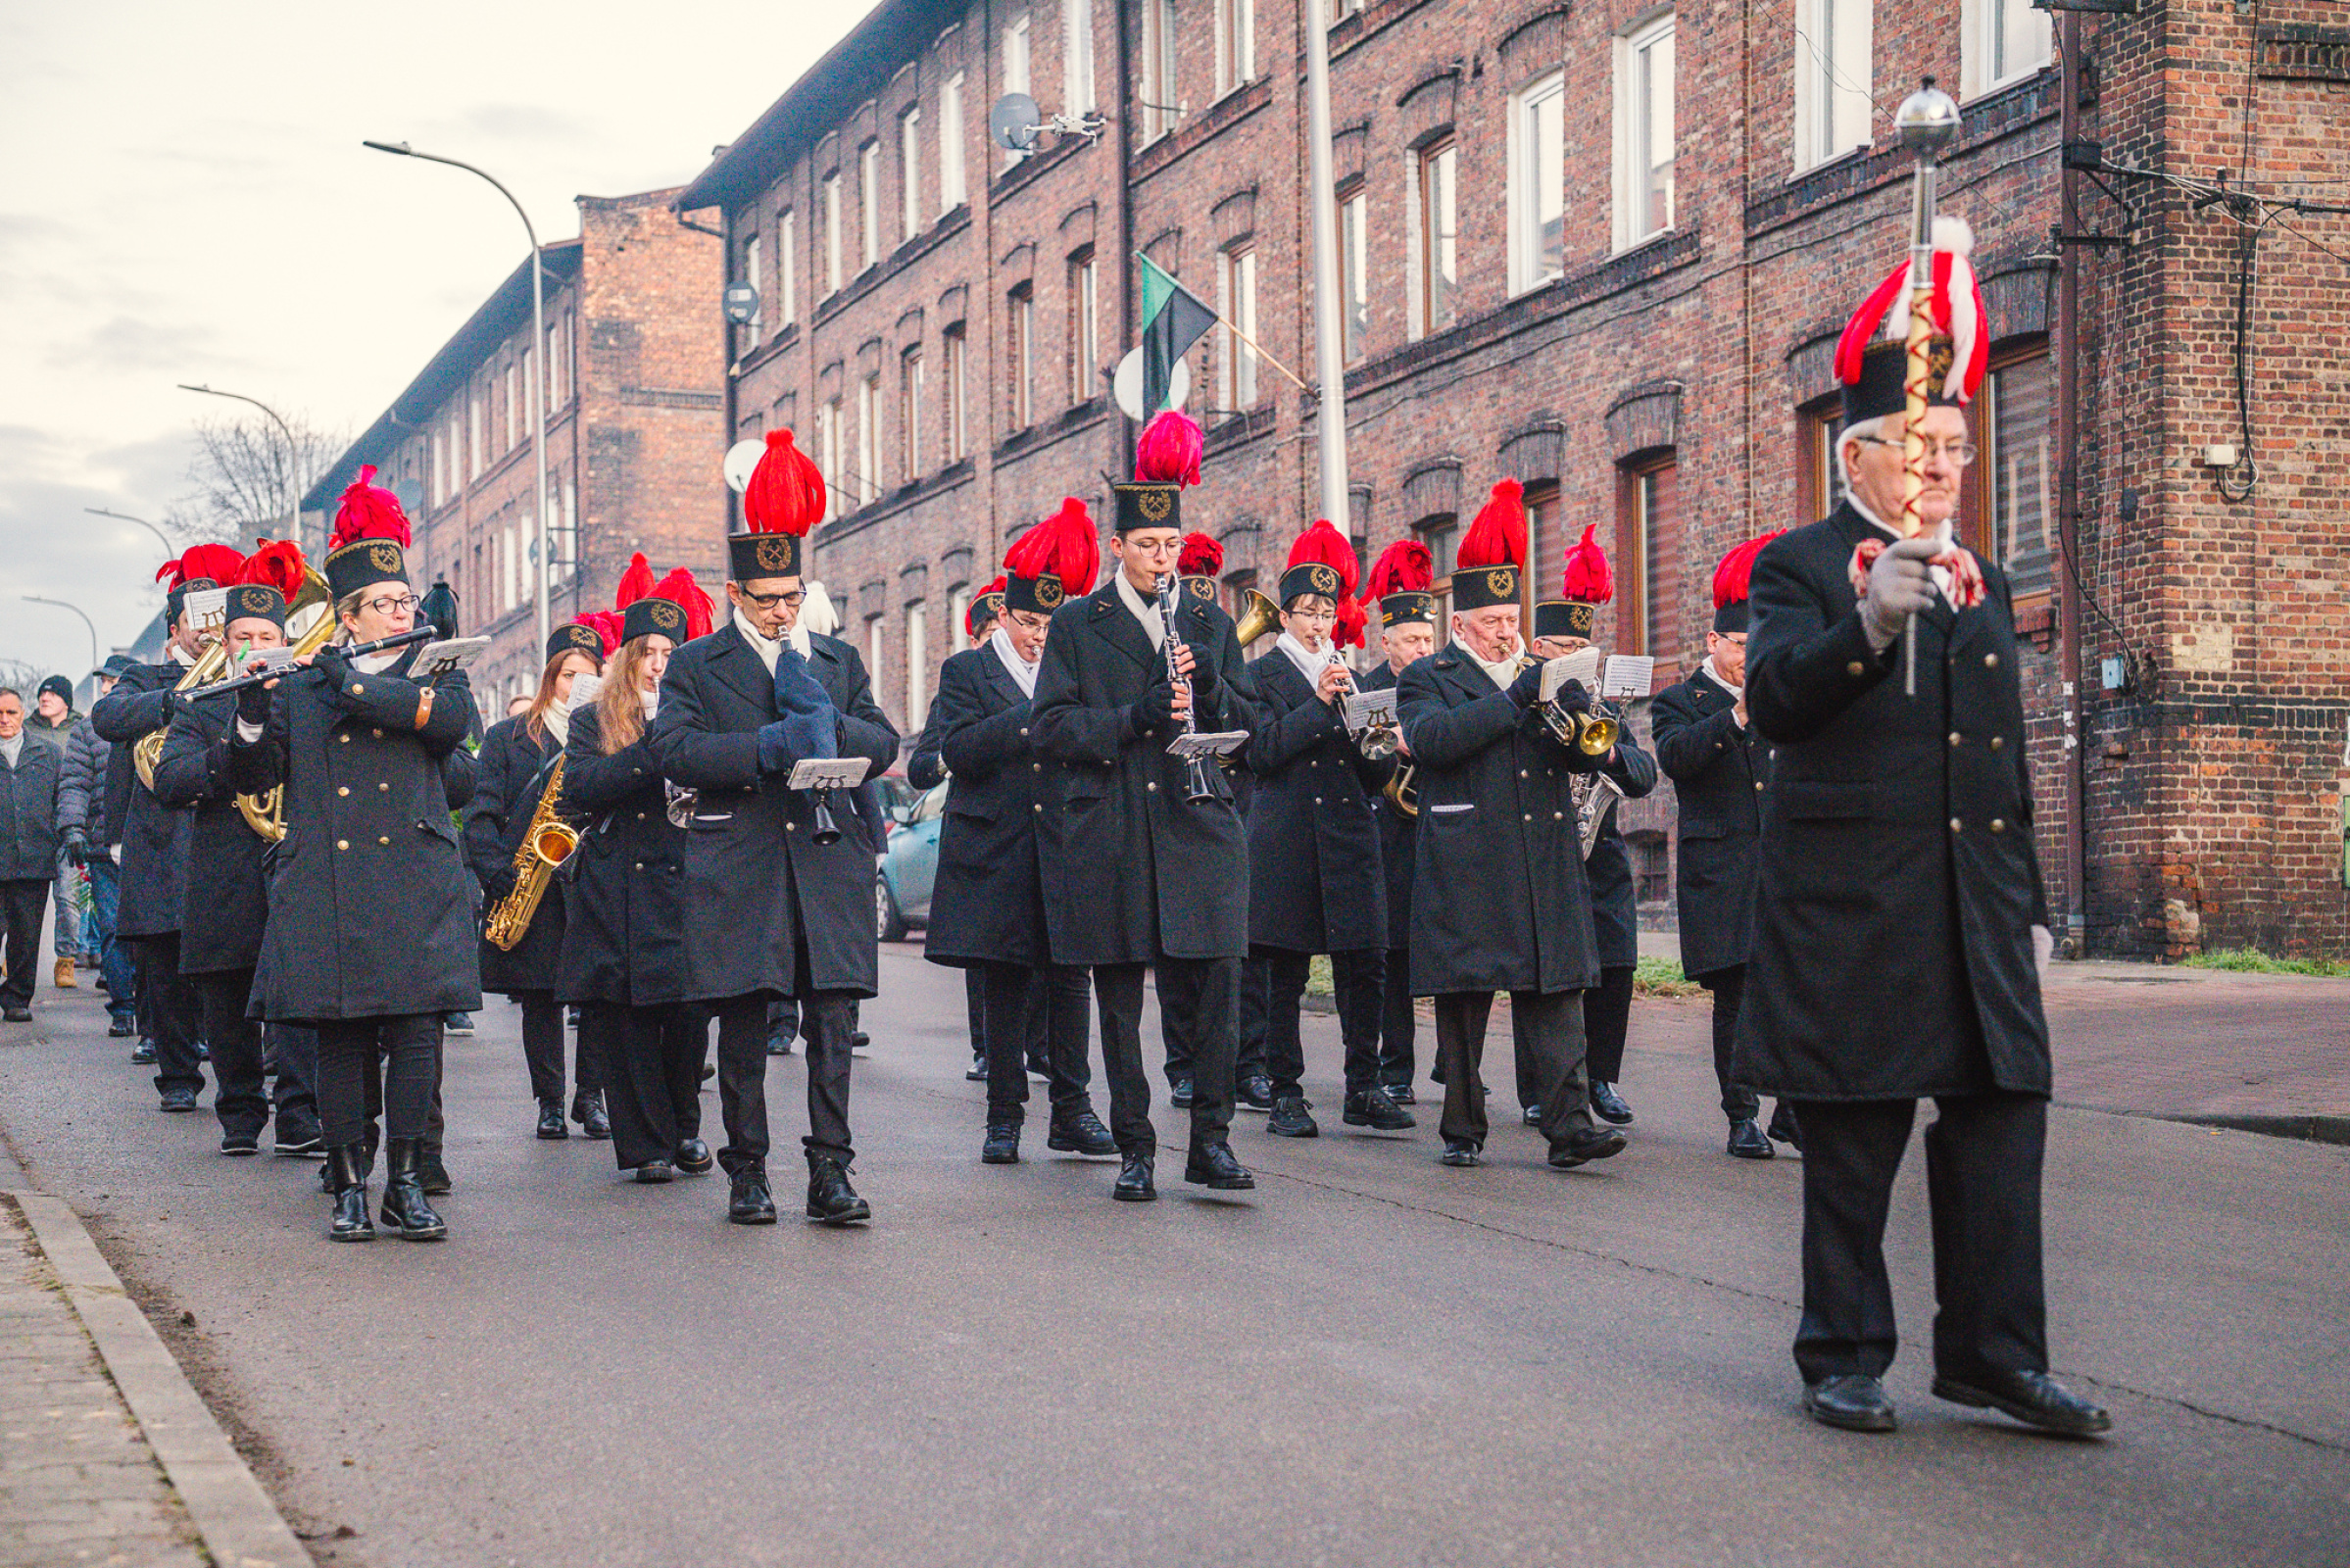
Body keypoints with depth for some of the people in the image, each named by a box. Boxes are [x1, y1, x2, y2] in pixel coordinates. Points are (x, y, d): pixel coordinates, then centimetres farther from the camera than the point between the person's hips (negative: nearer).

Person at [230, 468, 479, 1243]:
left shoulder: (437, 675, 11)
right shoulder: (299, 687, 13)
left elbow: (452, 718, -12)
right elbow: (255, 777, 9)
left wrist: (355, 685, -14)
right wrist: (252, 715, -10)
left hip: (415, 883, 0)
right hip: (325, 884, 1)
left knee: (415, 1032, -6)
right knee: (339, 1039, 0)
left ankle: (407, 1183, 1)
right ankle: (349, 1186, 7)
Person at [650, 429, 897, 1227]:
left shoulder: (837, 659, 18)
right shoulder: (696, 664, 8)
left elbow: (884, 744, 11)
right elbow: (673, 749, -7)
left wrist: (826, 718, -9)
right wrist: (765, 747, -18)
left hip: (829, 861, 2)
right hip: (738, 867, -2)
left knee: (833, 1021, -3)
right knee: (743, 1028, 1)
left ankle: (830, 1172, 0)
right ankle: (747, 1174, 10)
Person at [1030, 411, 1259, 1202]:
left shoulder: (1210, 624, 13)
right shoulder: (1077, 624, 6)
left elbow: (1244, 728, 12)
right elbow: (1049, 727, -2)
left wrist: (1208, 686, -9)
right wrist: (1134, 719, -16)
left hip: (1197, 831, 1)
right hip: (1108, 835, -1)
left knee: (1211, 989, -4)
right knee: (1119, 1002, 3)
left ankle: (1211, 1139, 6)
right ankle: (1134, 1148, 11)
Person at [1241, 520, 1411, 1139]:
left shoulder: (1350, 677, 17)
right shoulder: (1264, 674, 4)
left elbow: (1375, 778, 14)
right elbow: (1261, 752, -12)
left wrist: (1381, 746, -8)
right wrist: (1319, 704, -17)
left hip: (1350, 838, 4)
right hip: (1286, 841, -4)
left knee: (1365, 965, 1)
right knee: (1284, 973, 0)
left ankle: (1364, 1088, 11)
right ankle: (1286, 1094, 6)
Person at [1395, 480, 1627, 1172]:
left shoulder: (1543, 674, 19)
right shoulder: (1429, 678, 6)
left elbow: (1587, 757, 11)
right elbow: (1430, 738, -15)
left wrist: (1575, 711, -11)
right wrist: (1513, 699, -17)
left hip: (1547, 865, 3)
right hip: (1465, 869, -3)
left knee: (1556, 991, -4)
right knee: (1462, 996, 1)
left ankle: (1569, 1125, -8)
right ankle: (1463, 1128, 10)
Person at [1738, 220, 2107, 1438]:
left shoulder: (1981, 585, 18)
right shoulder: (1801, 569, -1)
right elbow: (1772, 698, -19)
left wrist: (2028, 906, 17)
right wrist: (1870, 622, -35)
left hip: (1976, 912, 6)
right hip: (1849, 911, -6)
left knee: (2001, 1124, 3)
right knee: (1851, 1149, 2)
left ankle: (1994, 1355, 12)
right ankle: (1845, 1359, 14)